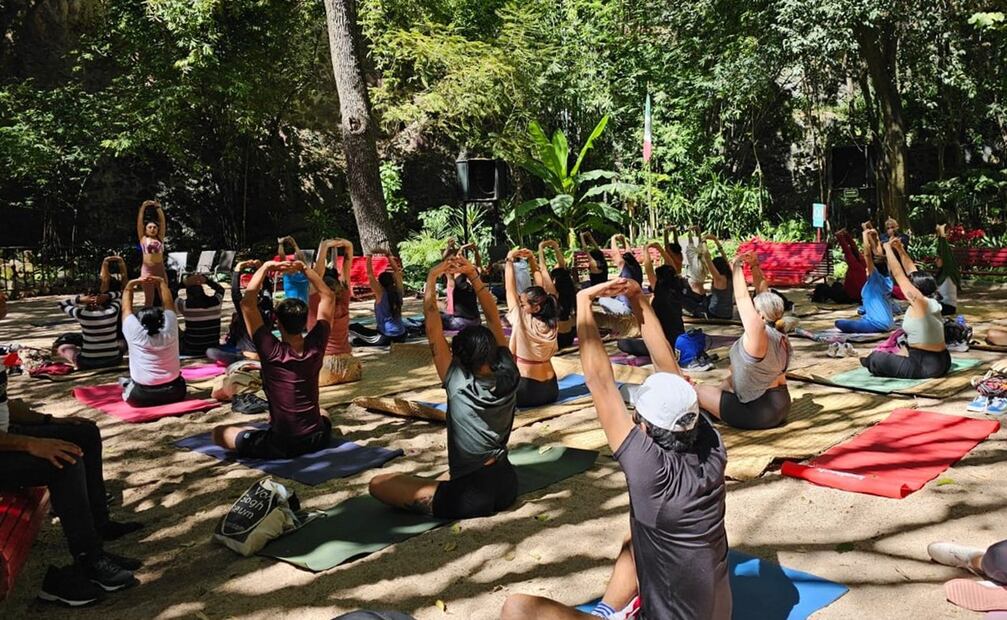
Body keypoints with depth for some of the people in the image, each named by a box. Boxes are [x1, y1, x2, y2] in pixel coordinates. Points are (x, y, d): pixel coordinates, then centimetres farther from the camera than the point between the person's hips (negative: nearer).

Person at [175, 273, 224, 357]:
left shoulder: (185, 305, -18)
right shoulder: (216, 301, -8)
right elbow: (220, 289, 16)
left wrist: (183, 283, -10)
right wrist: (207, 280, 2)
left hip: (192, 352, -4)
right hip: (213, 350, 4)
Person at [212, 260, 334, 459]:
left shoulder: (271, 352, -16)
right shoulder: (316, 347, -7)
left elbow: (247, 303, -13)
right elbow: (328, 297, 4)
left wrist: (265, 268, -6)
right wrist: (304, 268, 2)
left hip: (280, 446, -4)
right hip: (317, 439, 4)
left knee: (219, 433, 15)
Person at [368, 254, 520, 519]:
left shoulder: (458, 384, -14)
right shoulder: (508, 378, -5)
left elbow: (433, 326, -12)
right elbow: (493, 318, 2)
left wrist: (432, 278, -5)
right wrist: (473, 276, 1)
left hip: (472, 499, -6)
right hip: (507, 486, 6)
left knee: (377, 484, -1)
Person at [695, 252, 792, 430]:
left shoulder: (759, 334, -23)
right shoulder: (779, 334, 0)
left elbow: (742, 298, -17)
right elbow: (764, 296, 8)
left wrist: (737, 266, -6)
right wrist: (755, 266, 7)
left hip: (757, 413, -8)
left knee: (700, 390, 6)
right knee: (730, 379, 31)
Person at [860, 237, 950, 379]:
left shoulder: (919, 302, -17)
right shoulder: (932, 303, 5)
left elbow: (898, 274, -9)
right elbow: (911, 271, 13)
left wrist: (888, 248, 0)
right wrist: (900, 250, 16)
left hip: (926, 367, -9)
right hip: (942, 363, 9)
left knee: (876, 359, 3)